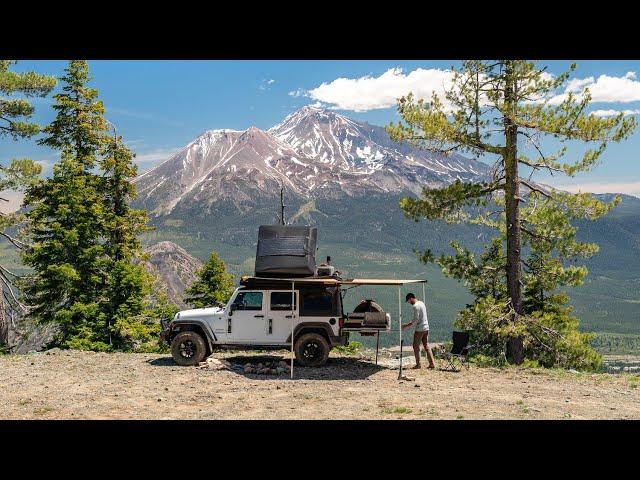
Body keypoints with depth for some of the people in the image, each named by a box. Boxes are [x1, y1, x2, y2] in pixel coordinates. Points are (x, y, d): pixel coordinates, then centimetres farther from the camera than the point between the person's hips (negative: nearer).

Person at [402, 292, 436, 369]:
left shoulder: (416, 306, -16)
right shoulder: (422, 303, 13)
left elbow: (416, 320, -19)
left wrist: (407, 325, -11)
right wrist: (411, 323, 21)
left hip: (419, 329, -9)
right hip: (426, 328, 9)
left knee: (416, 347, 2)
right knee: (426, 346, 10)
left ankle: (418, 364, 6)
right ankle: (432, 363, 8)